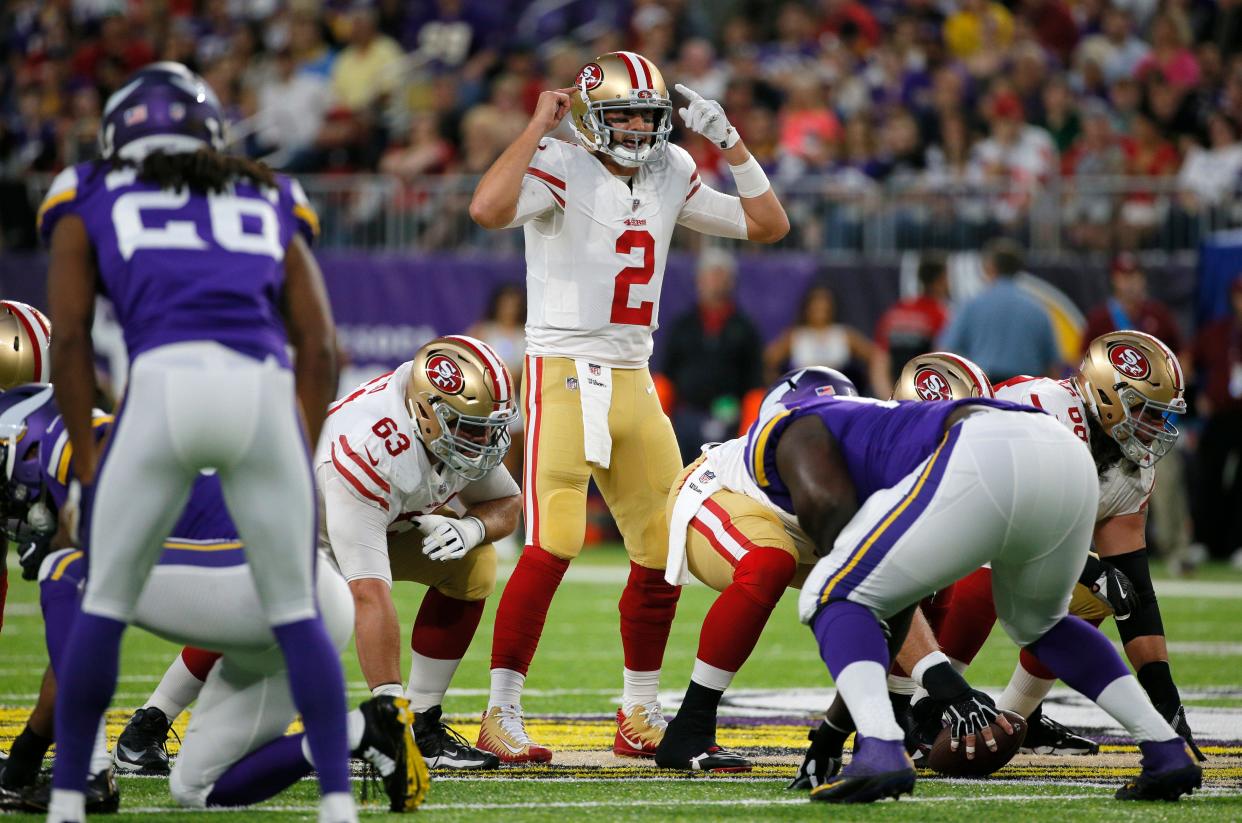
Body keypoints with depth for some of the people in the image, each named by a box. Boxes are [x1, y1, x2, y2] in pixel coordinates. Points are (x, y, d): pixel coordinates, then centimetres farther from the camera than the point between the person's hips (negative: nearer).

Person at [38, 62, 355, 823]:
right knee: (297, 612, 14)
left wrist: (86, 461, 19)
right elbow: (320, 348, 21)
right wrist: (302, 462, 25)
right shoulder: (270, 206, 30)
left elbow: (70, 339, 15)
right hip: (266, 389, 2)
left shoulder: (89, 202, 24)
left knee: (105, 607, 15)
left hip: (164, 384, -1)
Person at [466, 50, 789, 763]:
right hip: (564, 375, -7)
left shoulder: (670, 176, 10)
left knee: (666, 547, 8)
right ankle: (501, 717, -12)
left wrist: (730, 143, 6)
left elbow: (768, 225, 16)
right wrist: (539, 126, -22)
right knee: (554, 544, -17)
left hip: (634, 382, 7)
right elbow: (489, 209, -31)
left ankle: (641, 718, 21)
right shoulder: (560, 169, -10)